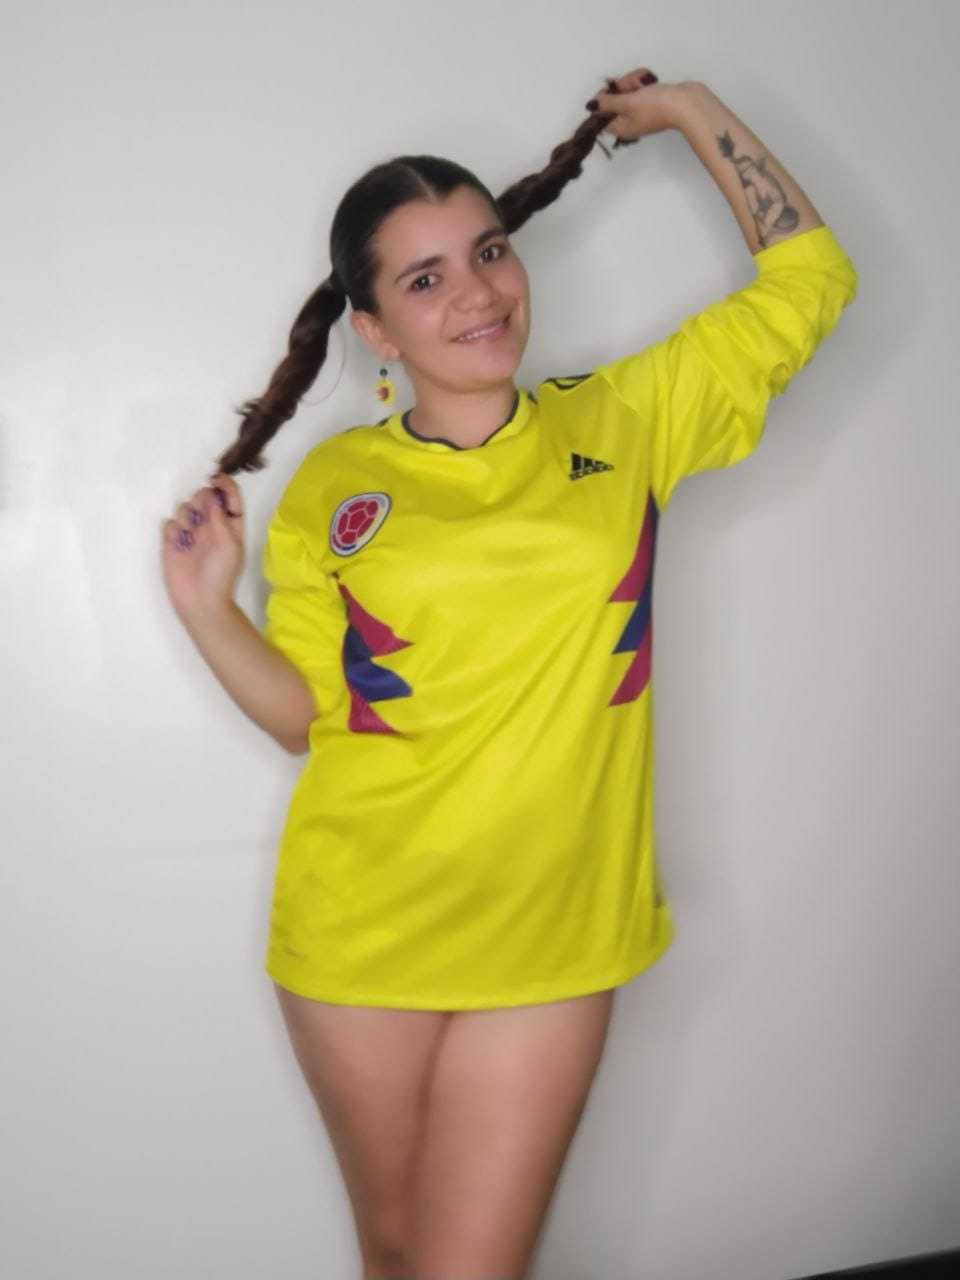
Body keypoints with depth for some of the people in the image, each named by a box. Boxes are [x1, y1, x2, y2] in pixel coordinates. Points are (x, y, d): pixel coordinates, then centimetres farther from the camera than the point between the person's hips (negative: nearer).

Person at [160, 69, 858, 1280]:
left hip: (548, 945, -1)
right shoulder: (332, 487, 0)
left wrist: (693, 110, 6)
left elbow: (807, 279, 4)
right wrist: (207, 609, -10)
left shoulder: (622, 422, 1)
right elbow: (308, 713, 5)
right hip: (360, 941, 1)